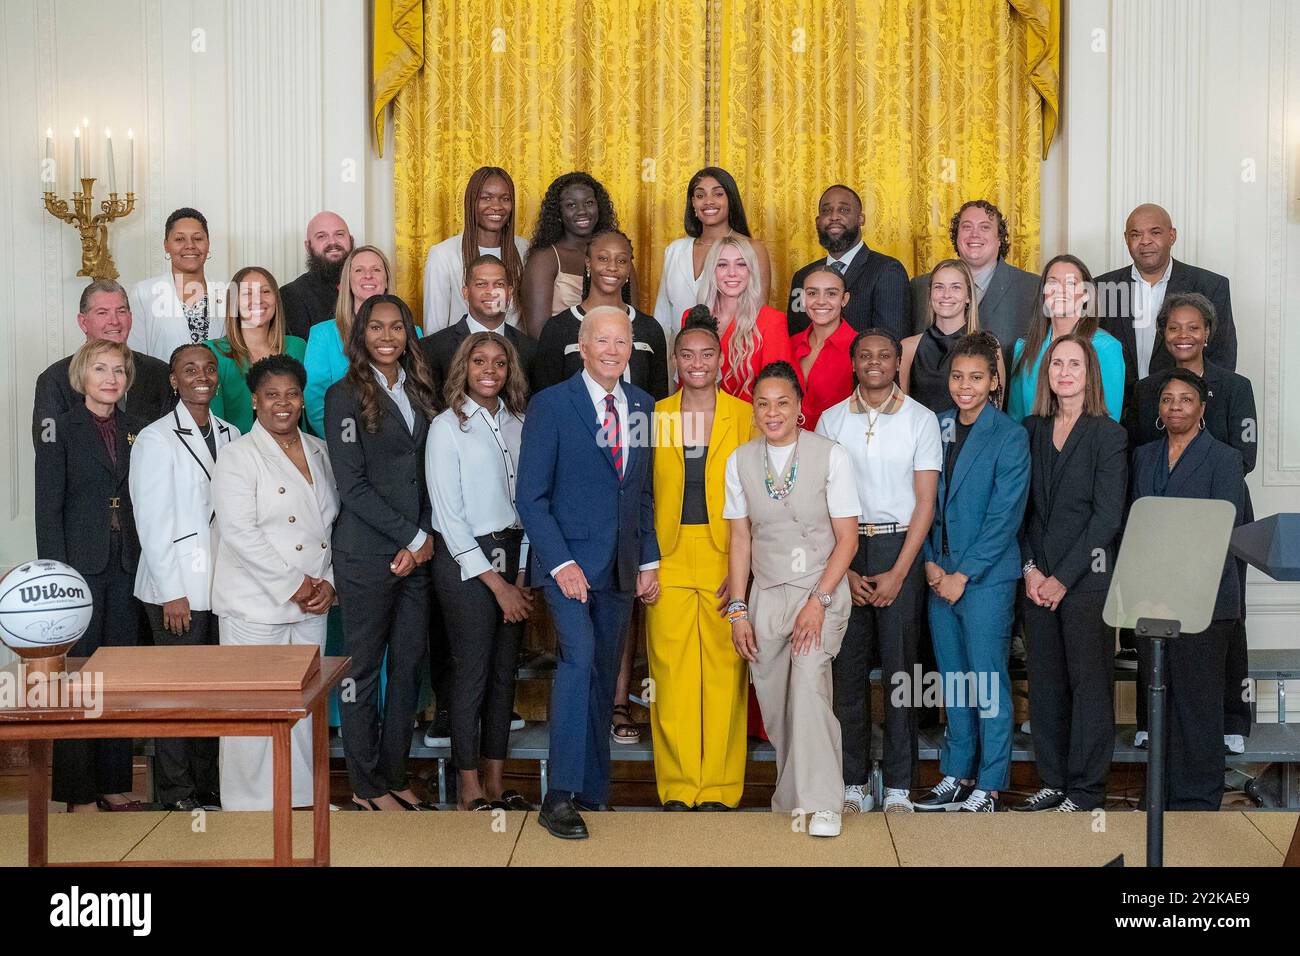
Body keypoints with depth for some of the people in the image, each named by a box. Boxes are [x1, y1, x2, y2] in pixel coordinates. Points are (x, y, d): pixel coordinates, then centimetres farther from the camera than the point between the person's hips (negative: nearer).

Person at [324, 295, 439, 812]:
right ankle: (366, 785, 13)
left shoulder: (419, 392, 13)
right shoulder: (345, 395, -4)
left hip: (418, 553, 6)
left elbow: (428, 473, 12)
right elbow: (352, 484, -10)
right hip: (367, 554, -5)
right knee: (364, 668, 2)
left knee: (409, 666, 8)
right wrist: (409, 536, -11)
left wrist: (425, 537, -2)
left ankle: (394, 775, 20)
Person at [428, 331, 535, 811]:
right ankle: (469, 789, 10)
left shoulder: (518, 424, 8)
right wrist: (495, 582, -10)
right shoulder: (447, 427, -6)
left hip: (512, 554, 5)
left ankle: (496, 783, 19)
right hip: (465, 559, -5)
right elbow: (449, 515, -9)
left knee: (504, 672, 9)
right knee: (471, 673, -1)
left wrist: (521, 577, 1)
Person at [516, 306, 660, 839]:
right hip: (569, 561, -5)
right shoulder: (550, 405, -5)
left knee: (604, 675, 10)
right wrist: (562, 562, -15)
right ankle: (560, 797, -18)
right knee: (579, 657, -22)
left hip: (621, 567, 5)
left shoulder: (642, 407, 10)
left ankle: (592, 789, 22)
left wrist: (648, 560, 9)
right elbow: (531, 496, -7)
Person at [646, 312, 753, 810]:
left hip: (726, 559, -1)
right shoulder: (655, 416, 9)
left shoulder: (745, 417, 4)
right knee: (671, 673, 0)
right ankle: (677, 787, 10)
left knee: (724, 673, 0)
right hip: (668, 560, 1)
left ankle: (720, 787, 9)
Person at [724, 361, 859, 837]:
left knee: (808, 683, -18)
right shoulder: (740, 460, 4)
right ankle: (792, 791, 21)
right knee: (773, 701, 3)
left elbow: (847, 538, -5)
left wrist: (818, 601, -13)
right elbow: (740, 539, 7)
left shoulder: (831, 456, -6)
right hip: (766, 595, 3)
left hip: (822, 590, -3)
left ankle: (821, 802, -11)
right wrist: (738, 609, 2)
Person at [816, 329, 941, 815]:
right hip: (844, 545, 2)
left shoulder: (921, 420, 3)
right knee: (847, 666, 2)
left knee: (899, 665, -2)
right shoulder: (831, 420, 8)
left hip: (901, 545, -2)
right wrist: (844, 570, -3)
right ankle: (853, 782, 9)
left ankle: (899, 786, 5)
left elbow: (925, 502, -1)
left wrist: (898, 572, -8)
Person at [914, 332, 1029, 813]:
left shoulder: (1010, 436, -7)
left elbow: (1004, 517, -11)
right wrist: (930, 562, -1)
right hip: (940, 574, 5)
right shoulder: (937, 427, 8)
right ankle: (956, 774, 22)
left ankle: (989, 785, 9)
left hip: (986, 575, -5)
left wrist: (962, 574, -13)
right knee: (953, 679, 12)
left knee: (987, 681, 0)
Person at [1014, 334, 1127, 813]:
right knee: (1045, 681, 8)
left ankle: (1086, 790, 8)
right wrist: (1030, 569, -3)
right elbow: (1021, 507, 10)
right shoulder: (1031, 431, 10)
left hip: (1087, 577, -4)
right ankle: (1053, 781, 18)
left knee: (1089, 681, 1)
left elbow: (1107, 516, -9)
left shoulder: (1108, 434, -3)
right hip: (1037, 579, 4)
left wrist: (1063, 577, -11)